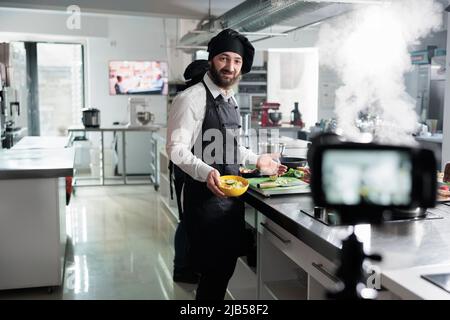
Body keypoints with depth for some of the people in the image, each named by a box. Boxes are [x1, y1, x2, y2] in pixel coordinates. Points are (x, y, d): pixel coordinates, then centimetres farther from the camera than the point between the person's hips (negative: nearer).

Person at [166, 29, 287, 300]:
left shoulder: (231, 100, 13)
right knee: (213, 271, 0)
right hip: (206, 198, -8)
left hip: (232, 196, 8)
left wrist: (257, 160, 14)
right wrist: (205, 172, -34)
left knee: (227, 266, 17)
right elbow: (176, 148, -20)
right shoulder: (192, 98, -14)